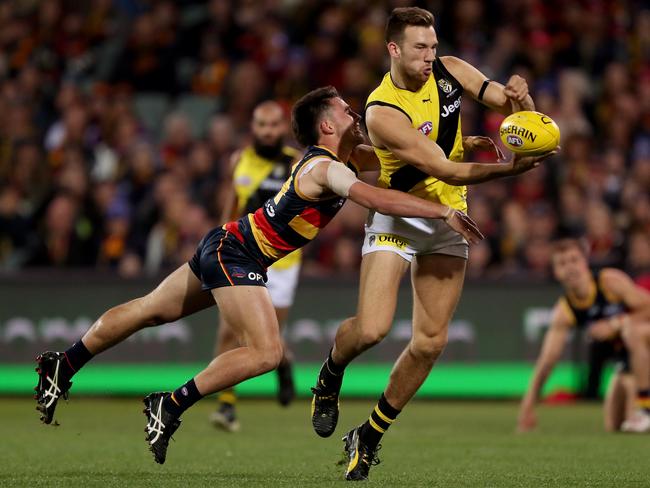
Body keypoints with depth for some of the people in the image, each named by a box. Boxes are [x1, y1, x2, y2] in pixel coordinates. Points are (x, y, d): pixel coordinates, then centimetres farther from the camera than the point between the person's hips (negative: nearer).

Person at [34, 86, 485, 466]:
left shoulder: (346, 158, 5)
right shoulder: (326, 169, -22)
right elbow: (378, 199, -36)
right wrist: (445, 212, -37)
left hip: (225, 248, 10)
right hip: (233, 254, -10)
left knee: (150, 311, 18)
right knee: (265, 353, -19)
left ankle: (61, 367, 27)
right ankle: (170, 406, -13)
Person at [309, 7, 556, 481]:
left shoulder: (450, 72, -4)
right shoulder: (382, 111, -23)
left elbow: (512, 102, -1)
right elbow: (445, 170, -27)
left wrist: (519, 97, -26)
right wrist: (510, 167, -39)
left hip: (448, 220, 5)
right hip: (397, 216, -5)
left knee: (431, 341, 0)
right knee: (371, 329, -19)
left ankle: (369, 437, 16)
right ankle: (330, 376, 17)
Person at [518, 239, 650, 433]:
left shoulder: (611, 281, -18)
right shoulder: (563, 313, -10)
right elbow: (548, 359, -14)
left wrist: (614, 324, -25)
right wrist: (528, 404, -22)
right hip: (625, 358, 5)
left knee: (632, 329, -39)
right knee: (613, 426, 1)